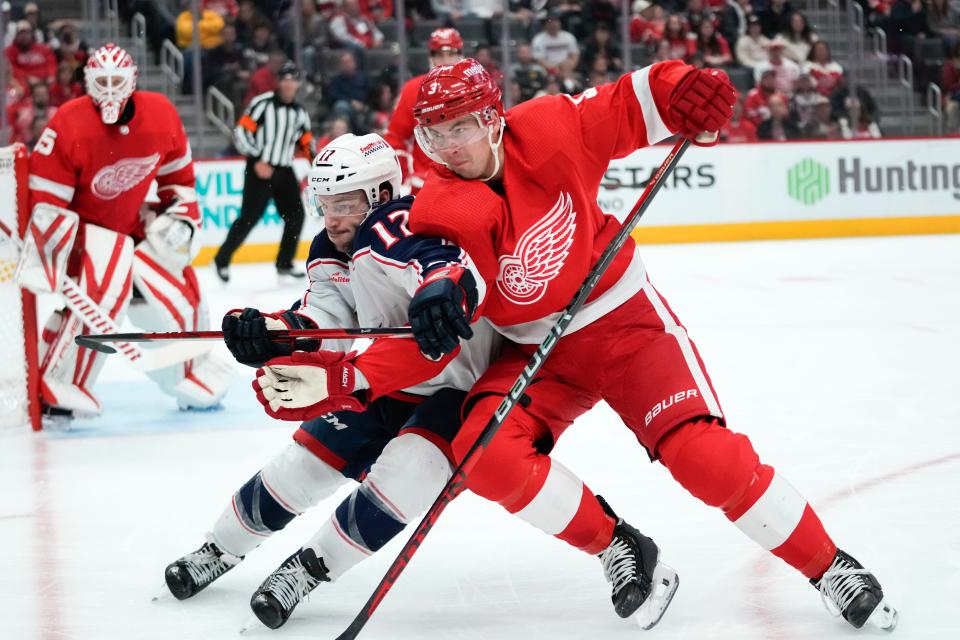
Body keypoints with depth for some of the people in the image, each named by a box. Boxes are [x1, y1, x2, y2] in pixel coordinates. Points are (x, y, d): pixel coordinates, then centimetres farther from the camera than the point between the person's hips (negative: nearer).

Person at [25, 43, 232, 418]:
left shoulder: (161, 114, -9)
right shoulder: (69, 126, -24)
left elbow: (177, 172, 9)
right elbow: (43, 197, -21)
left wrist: (182, 216, 2)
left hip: (131, 227, 6)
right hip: (80, 225, -6)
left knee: (179, 286, 4)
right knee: (102, 289, -31)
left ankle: (192, 375, 33)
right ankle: (56, 390, -25)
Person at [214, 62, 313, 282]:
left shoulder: (300, 113, 11)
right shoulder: (262, 103, -9)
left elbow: (307, 142, 20)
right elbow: (241, 132, -13)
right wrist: (257, 160, -19)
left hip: (284, 171, 6)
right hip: (260, 169, -6)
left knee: (295, 215, 0)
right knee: (249, 217, -9)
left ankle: (284, 264, 12)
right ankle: (222, 260, 4)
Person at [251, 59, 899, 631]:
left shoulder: (548, 130, -15)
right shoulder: (440, 209, -15)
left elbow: (631, 105, -6)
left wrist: (686, 91, -26)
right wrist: (443, 290, -54)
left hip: (624, 317, -2)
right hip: (536, 352, 2)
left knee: (703, 454, -19)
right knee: (486, 454, -23)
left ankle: (831, 567, 0)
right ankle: (617, 549, -1)